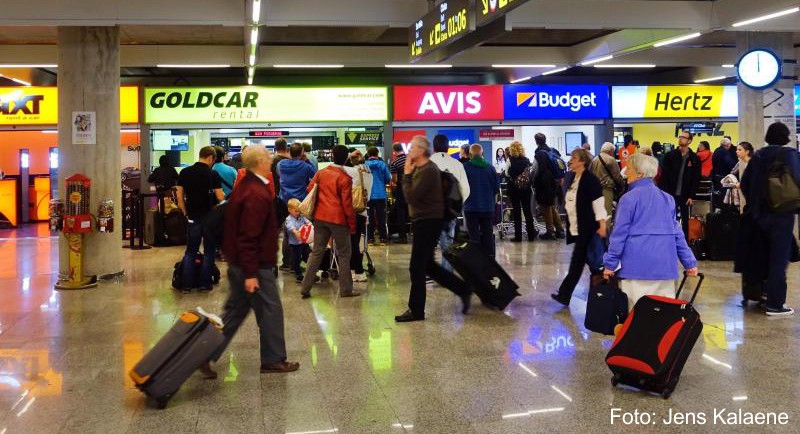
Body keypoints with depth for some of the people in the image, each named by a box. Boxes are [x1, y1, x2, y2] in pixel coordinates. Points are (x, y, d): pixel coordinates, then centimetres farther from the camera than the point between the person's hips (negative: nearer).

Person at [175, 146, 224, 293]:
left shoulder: (185, 172, 2)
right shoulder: (213, 174, -9)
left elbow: (180, 195, 3)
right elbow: (220, 197, -10)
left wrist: (186, 213, 12)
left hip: (193, 217, 3)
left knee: (190, 251, 10)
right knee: (209, 251, 9)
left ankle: (186, 285, 8)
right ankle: (205, 284, 10)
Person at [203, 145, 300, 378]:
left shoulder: (245, 186, 11)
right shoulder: (257, 194, -21)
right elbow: (249, 237, -25)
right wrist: (251, 273, -23)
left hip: (238, 263, 10)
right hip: (255, 265, -10)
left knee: (235, 311, 16)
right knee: (270, 311, 4)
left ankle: (206, 355, 17)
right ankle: (273, 360, 16)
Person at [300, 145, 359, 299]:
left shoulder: (321, 173, 4)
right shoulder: (345, 178, -12)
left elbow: (310, 189, 10)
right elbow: (347, 203, -12)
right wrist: (352, 224, -4)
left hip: (320, 217, 5)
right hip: (338, 219, -5)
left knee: (317, 252, 12)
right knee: (344, 254, 7)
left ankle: (306, 288, 9)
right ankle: (345, 289, 10)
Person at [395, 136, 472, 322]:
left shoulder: (428, 170, -18)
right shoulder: (421, 168, 15)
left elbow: (411, 196, -23)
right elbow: (411, 194, 13)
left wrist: (407, 174, -15)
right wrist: (408, 173, 4)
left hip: (428, 221, -10)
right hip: (424, 221, 11)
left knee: (417, 267, -4)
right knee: (427, 265, 15)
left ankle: (416, 310, 6)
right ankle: (462, 289, 21)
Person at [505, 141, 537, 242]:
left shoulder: (510, 160, -7)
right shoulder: (527, 160, 3)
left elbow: (507, 174, 2)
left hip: (514, 188, -3)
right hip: (526, 188, 3)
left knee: (516, 211, 2)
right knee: (527, 210, 9)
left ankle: (518, 236, 2)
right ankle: (531, 234, 13)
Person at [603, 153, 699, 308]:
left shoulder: (629, 198, -6)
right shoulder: (667, 198, 12)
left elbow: (619, 233, -6)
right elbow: (677, 232, 13)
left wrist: (610, 264, 0)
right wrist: (689, 261, 16)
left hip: (637, 266, -5)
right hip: (665, 266, 6)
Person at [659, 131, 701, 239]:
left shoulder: (694, 158, 2)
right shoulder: (670, 155, 1)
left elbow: (696, 179, 2)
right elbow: (664, 175, -1)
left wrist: (691, 196, -4)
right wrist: (665, 193, -8)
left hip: (685, 196, 0)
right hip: (670, 194, 0)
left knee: (685, 221, 8)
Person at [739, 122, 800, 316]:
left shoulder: (758, 156, 6)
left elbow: (745, 183, 8)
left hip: (760, 214, 6)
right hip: (782, 214, -6)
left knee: (768, 257, 19)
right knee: (779, 259, 1)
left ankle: (768, 294, 26)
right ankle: (775, 304, 4)